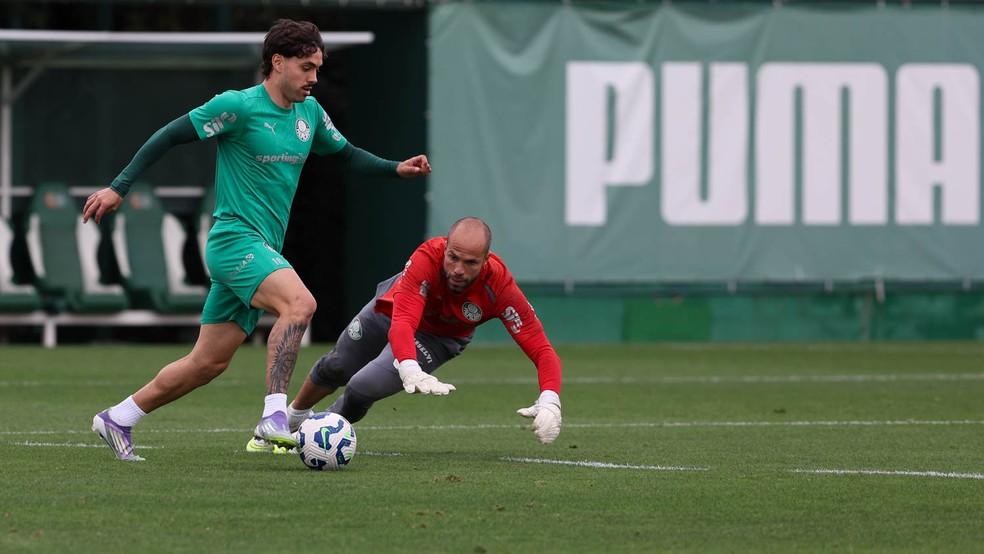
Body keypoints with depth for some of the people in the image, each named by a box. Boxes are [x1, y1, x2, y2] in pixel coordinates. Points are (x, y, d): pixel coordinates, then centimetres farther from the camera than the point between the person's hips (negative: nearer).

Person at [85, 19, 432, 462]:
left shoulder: (310, 112, 11)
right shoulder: (239, 107, -11)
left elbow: (345, 154, 26)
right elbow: (169, 137, -7)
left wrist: (396, 169, 10)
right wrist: (118, 188, -9)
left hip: (263, 251, 8)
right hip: (235, 239, -8)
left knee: (209, 362, 9)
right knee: (299, 303, -31)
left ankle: (116, 420, 22)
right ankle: (274, 417, -33)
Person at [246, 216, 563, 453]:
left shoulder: (499, 286, -40)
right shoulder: (427, 259, -43)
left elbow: (542, 350, -39)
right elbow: (401, 324, -52)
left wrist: (549, 402, -56)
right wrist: (410, 371, -71)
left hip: (439, 338, 0)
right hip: (392, 309, 1)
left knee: (364, 387, -17)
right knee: (335, 368, 20)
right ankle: (293, 419, 55)